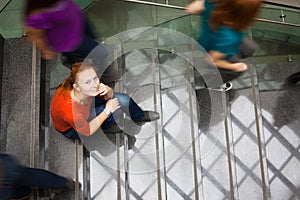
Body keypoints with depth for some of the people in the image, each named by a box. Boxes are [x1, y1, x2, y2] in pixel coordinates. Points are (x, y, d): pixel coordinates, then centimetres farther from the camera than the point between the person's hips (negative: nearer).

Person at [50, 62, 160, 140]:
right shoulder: (69, 108, -43)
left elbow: (109, 96, -10)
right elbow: (87, 131, -25)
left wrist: (107, 91, -34)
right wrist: (107, 111, -23)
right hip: (71, 129, -5)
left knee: (122, 99, -6)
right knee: (116, 108, -20)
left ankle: (141, 116, 26)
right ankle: (107, 127, 16)